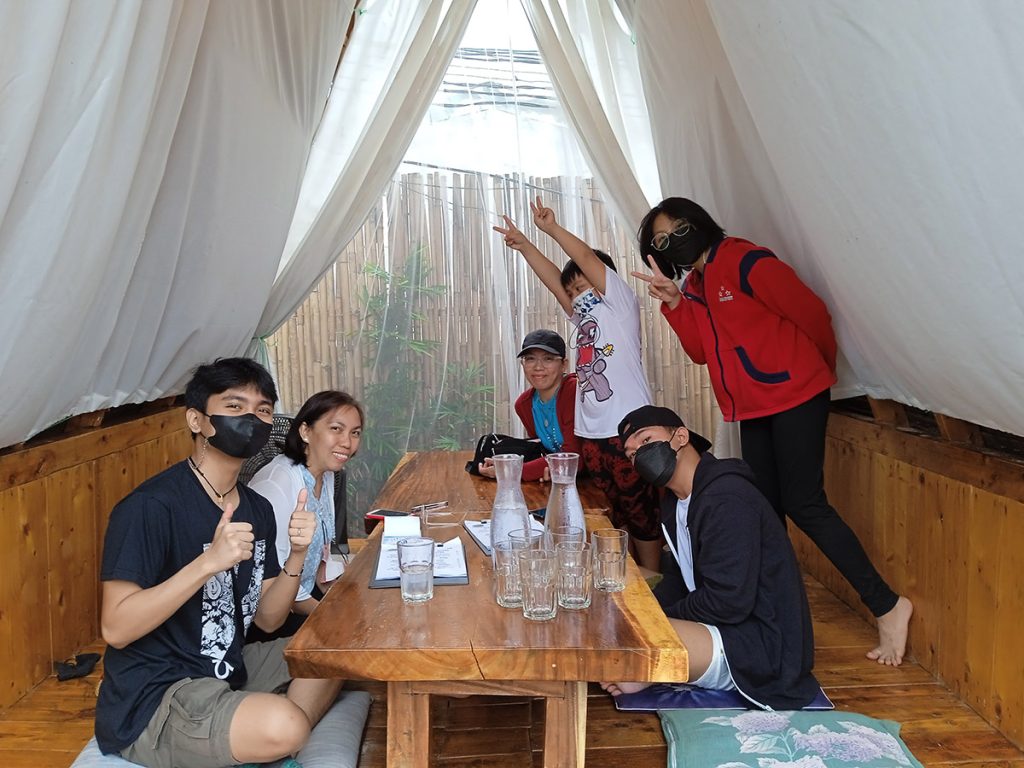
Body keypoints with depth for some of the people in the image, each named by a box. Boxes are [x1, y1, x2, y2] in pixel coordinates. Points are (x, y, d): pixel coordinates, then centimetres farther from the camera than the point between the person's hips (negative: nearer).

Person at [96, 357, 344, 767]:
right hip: (150, 702, -8)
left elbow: (266, 618, 6)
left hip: (226, 670, 9)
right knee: (282, 724, -30)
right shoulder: (150, 506, -19)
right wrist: (209, 562, -31)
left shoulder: (257, 510, 4)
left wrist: (297, 556, -11)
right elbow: (116, 629, -23)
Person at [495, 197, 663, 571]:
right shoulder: (584, 317, 22)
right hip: (590, 435, 7)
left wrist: (552, 228, 3)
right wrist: (524, 245, 16)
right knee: (617, 514, 11)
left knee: (641, 512, -1)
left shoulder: (621, 302, 3)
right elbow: (554, 279, 20)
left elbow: (586, 258, -4)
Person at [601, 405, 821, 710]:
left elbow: (728, 602, -25)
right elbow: (677, 581, 17)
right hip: (726, 629, 10)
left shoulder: (725, 499, -22)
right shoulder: (676, 501, 11)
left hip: (763, 649, -10)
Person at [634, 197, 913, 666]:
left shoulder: (745, 262, -14)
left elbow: (810, 312, -12)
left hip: (794, 396, -8)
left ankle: (887, 606, 0)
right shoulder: (693, 284, 11)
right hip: (752, 409, 8)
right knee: (766, 509, 12)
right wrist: (673, 303, -9)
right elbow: (700, 351, 3)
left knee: (804, 505, -10)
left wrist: (822, 369, 3)